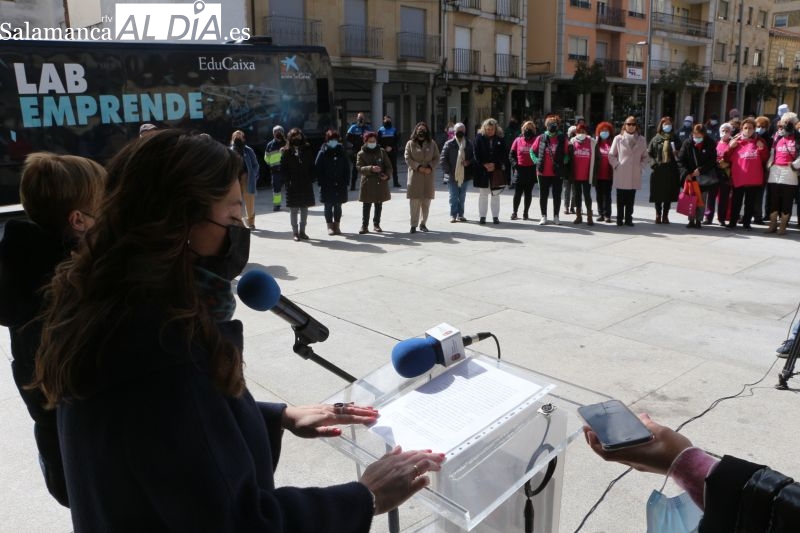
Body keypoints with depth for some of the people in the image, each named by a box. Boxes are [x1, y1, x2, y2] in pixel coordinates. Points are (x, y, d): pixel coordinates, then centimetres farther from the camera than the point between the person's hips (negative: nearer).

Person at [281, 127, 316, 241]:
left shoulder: (307, 150, 5)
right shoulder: (287, 151, 0)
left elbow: (312, 166, 5)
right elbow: (283, 168, -2)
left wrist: (312, 179, -4)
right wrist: (288, 180, -12)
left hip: (306, 184, 2)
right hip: (292, 185, -2)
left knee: (304, 208, 8)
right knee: (294, 209, 4)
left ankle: (302, 231, 17)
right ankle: (295, 232, 11)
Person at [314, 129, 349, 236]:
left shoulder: (341, 152, 5)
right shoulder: (323, 153, -3)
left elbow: (346, 168, 5)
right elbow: (317, 168, -6)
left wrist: (346, 181, -2)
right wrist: (321, 182, -11)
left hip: (340, 185, 2)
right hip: (327, 186, -2)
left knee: (338, 206, 9)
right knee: (328, 206, 4)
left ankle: (337, 226, 18)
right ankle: (330, 226, 12)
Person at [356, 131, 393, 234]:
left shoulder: (382, 152, 7)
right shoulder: (361, 154, 0)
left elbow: (388, 166, 9)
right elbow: (359, 168, -11)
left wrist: (387, 175, -10)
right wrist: (371, 168, -26)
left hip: (381, 182, 3)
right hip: (367, 183, -3)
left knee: (379, 205, 10)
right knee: (366, 206, -3)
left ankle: (376, 224, 23)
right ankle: (364, 226, 1)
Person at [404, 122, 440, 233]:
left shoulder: (432, 143, 9)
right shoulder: (410, 143, 4)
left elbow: (436, 158, 7)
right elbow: (408, 158, -2)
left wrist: (430, 167, -10)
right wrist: (418, 167, -14)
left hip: (429, 175, 2)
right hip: (415, 175, -2)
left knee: (426, 201, 6)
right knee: (414, 201, -4)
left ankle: (423, 223, 18)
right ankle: (413, 224, 2)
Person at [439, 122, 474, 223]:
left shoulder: (469, 144, 6)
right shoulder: (449, 144, -3)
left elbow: (474, 157, 14)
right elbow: (442, 159, -4)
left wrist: (469, 162, -7)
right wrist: (448, 171, -9)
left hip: (464, 175, 3)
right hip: (452, 176, -3)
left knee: (462, 197, 10)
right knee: (453, 197, 1)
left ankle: (460, 215, 19)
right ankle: (453, 215, 8)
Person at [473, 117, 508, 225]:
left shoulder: (500, 139, 2)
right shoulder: (479, 137, 0)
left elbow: (504, 155, 1)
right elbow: (477, 154, -3)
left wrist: (495, 164, -11)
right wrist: (485, 165, -12)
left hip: (497, 170, 1)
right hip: (482, 171, -1)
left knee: (496, 194, 6)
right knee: (483, 194, 5)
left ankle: (495, 216, 12)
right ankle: (482, 216, 12)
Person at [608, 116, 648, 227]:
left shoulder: (641, 140, 8)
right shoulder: (618, 138, 1)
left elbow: (644, 157, 14)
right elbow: (611, 155, 4)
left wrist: (641, 167, 2)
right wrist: (616, 165, -5)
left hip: (635, 175, 2)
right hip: (621, 175, -2)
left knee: (631, 199, 5)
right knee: (621, 199, 2)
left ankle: (628, 219, 13)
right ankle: (619, 219, 9)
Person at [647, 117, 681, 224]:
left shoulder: (674, 139, 9)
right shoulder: (656, 139, 6)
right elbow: (649, 153, 3)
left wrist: (676, 154, -11)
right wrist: (654, 163, -9)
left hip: (671, 170, 1)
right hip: (658, 170, -1)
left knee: (669, 195, 3)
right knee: (658, 195, 3)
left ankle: (665, 215, 12)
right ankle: (658, 215, 16)